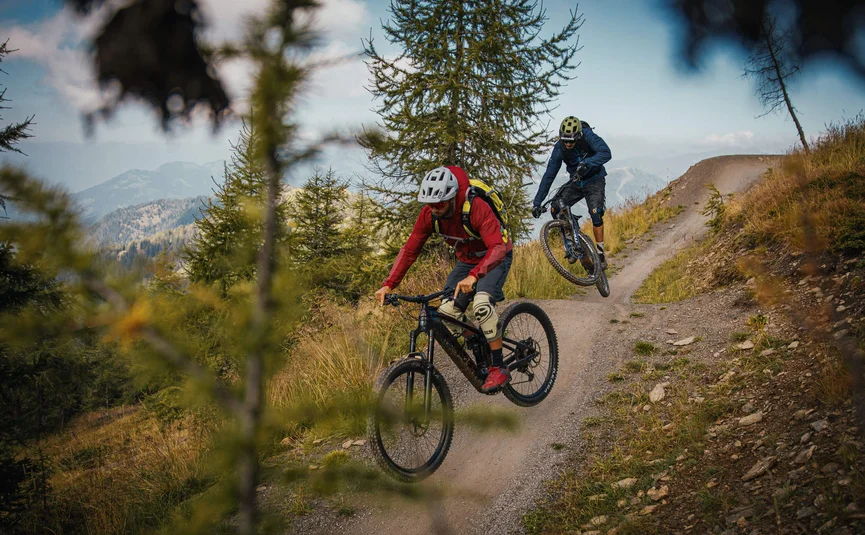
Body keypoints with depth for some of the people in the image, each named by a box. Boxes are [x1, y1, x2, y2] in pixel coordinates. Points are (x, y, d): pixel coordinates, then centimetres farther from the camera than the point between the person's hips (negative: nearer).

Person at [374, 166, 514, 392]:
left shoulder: (476, 208, -34)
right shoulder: (429, 214, -18)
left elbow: (497, 248, -43)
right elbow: (410, 250, -12)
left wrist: (473, 276, -59)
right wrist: (388, 284, -22)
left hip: (494, 258, -6)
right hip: (466, 261, 6)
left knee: (482, 303, -32)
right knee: (446, 314, -13)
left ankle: (499, 368, -20)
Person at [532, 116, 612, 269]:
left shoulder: (588, 136, -24)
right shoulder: (559, 148, -16)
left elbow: (606, 153, -38)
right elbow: (549, 175, -13)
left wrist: (586, 163, -53)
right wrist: (537, 202, -16)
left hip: (594, 181, -3)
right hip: (575, 183, 4)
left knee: (595, 213, -24)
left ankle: (600, 253, -9)